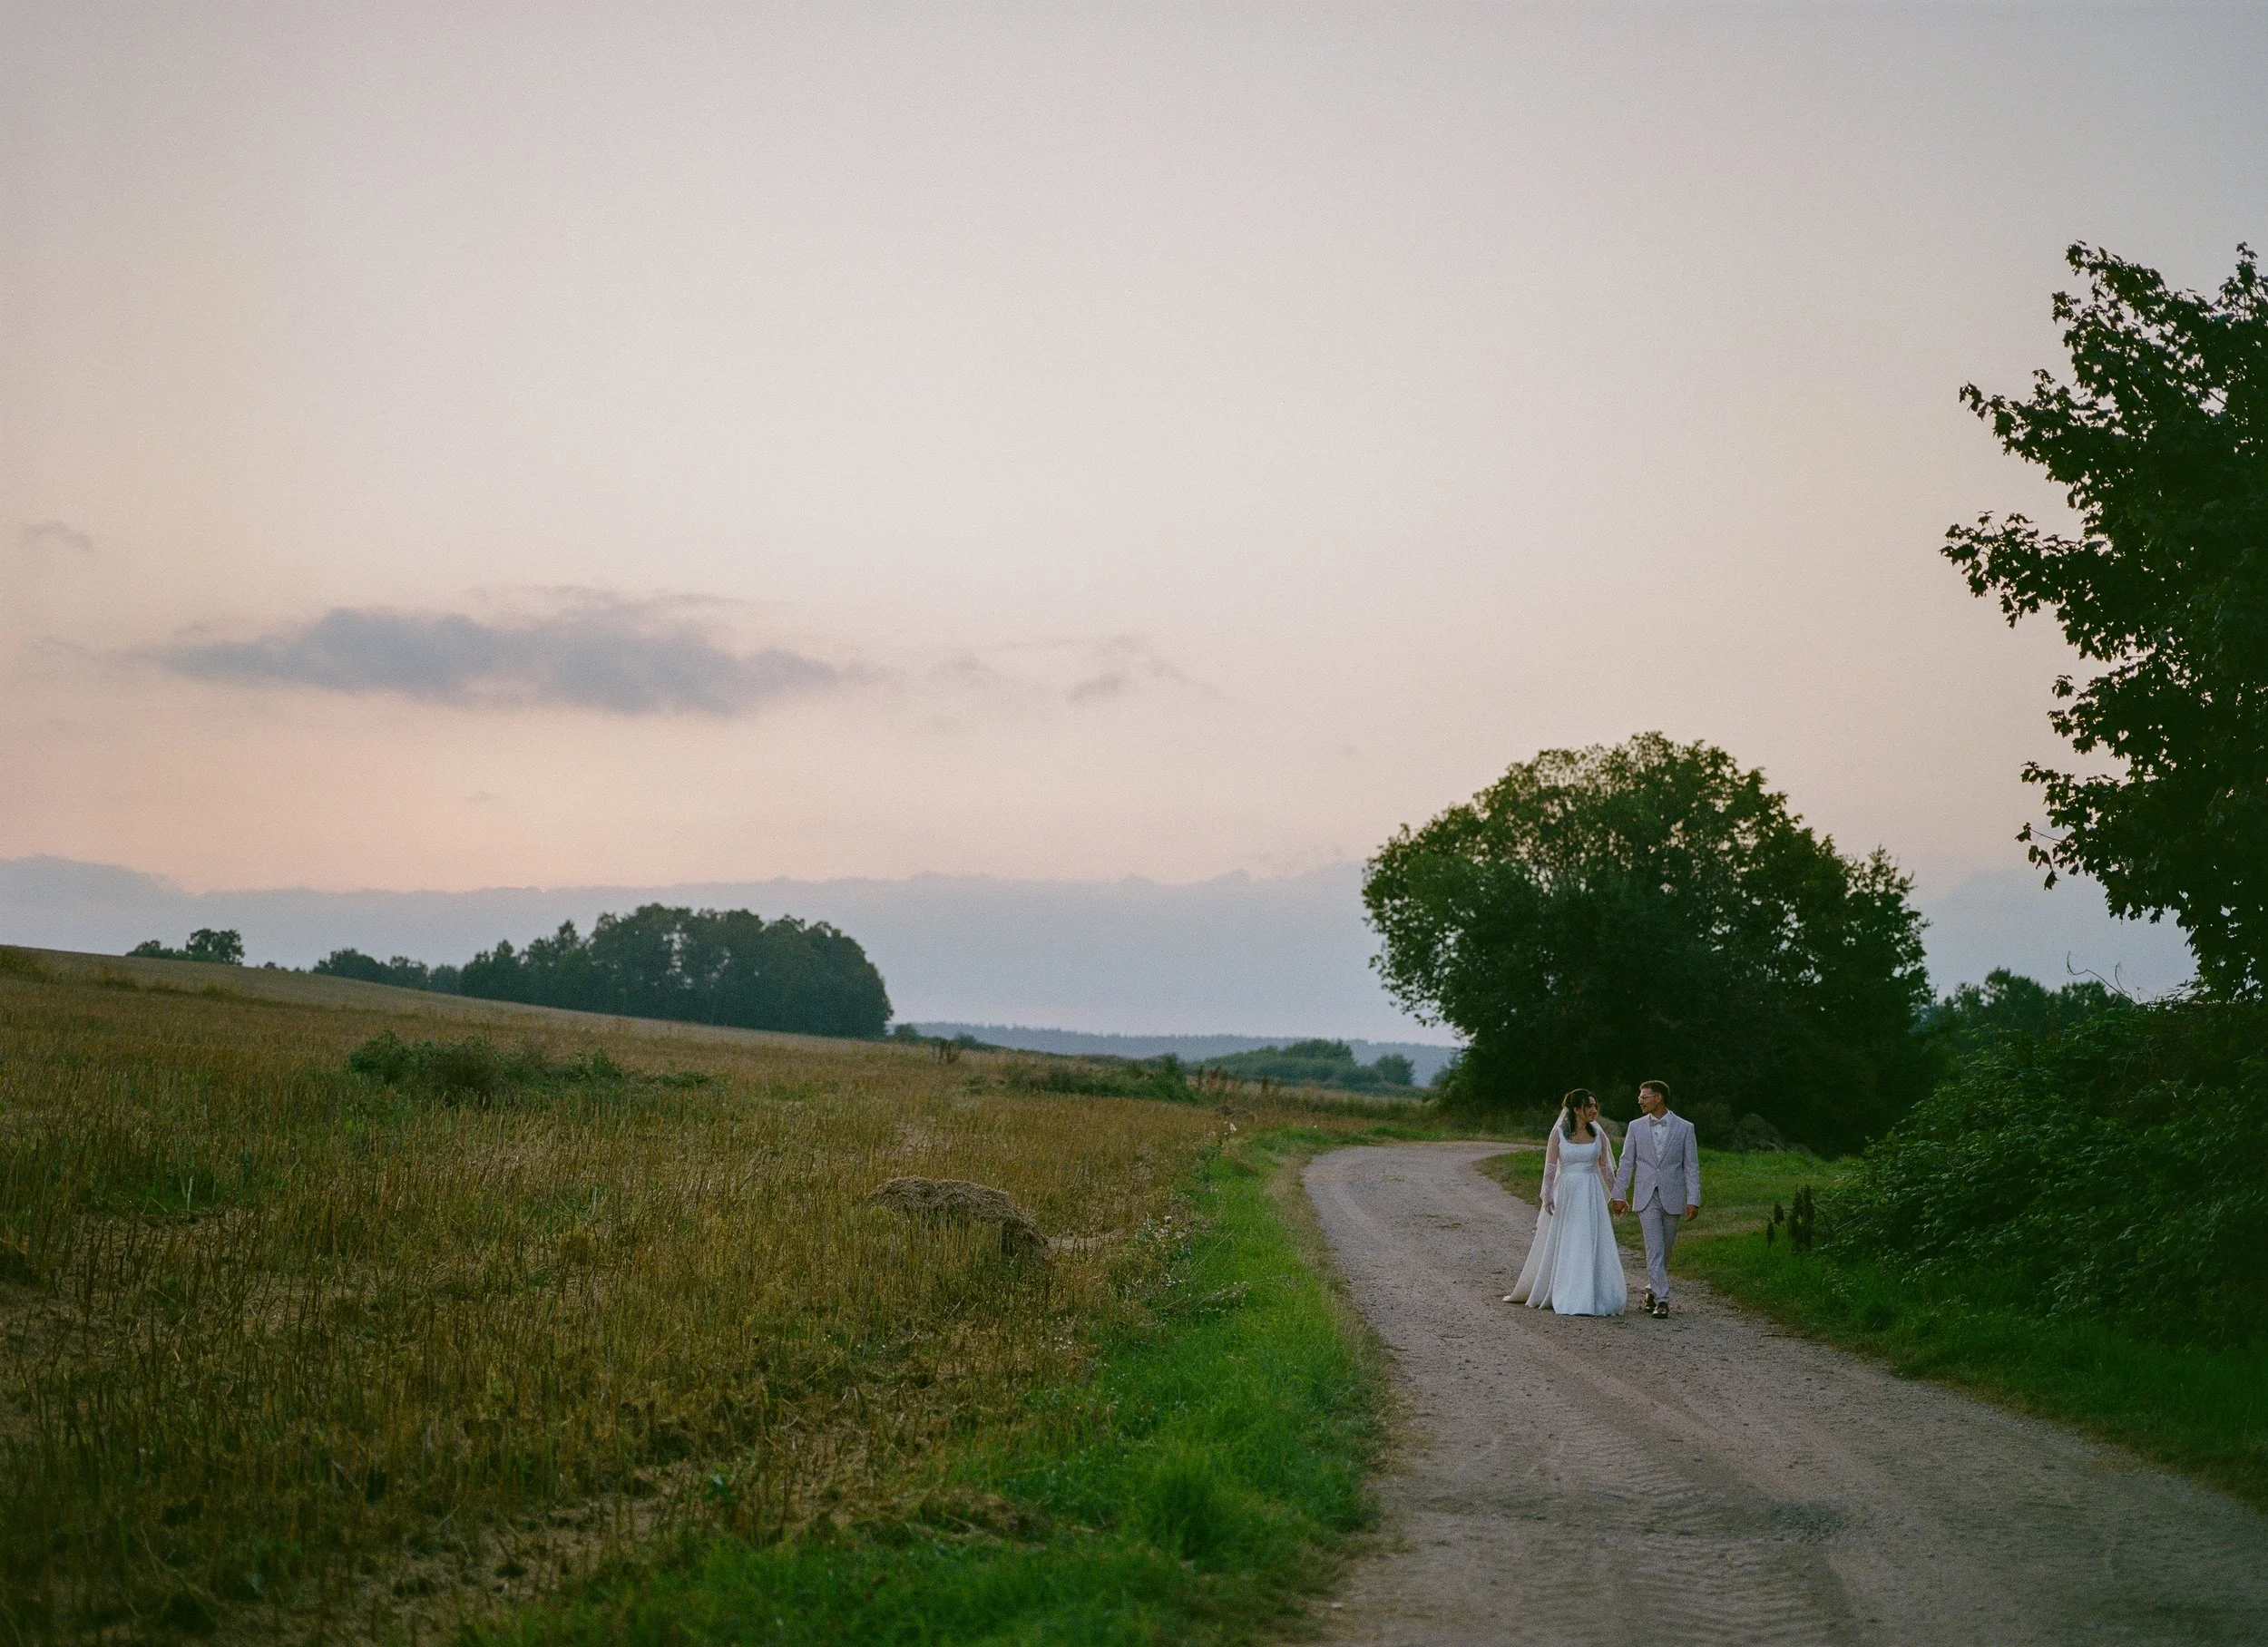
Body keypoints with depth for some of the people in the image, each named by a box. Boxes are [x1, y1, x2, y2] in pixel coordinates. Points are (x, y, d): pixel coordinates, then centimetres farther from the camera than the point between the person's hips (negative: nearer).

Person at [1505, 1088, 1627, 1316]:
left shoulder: (1598, 1133, 3)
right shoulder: (1559, 1133, -4)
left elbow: (1606, 1167, 9)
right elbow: (1550, 1167, -3)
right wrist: (1547, 1197, -7)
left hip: (1592, 1195, 2)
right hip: (1566, 1193, -2)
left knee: (1592, 1244, -2)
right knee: (1562, 1245, 6)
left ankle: (1591, 1296, 4)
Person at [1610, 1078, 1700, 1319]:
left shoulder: (1684, 1128, 0)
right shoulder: (1636, 1127, 5)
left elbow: (1692, 1166, -1)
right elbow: (1626, 1163, 8)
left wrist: (1693, 1199, -7)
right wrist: (1619, 1194, 5)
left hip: (1672, 1198, 0)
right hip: (1647, 1198, 0)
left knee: (1665, 1250, 10)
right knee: (1654, 1249, -9)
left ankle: (1652, 1291, 28)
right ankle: (1661, 1299, -12)